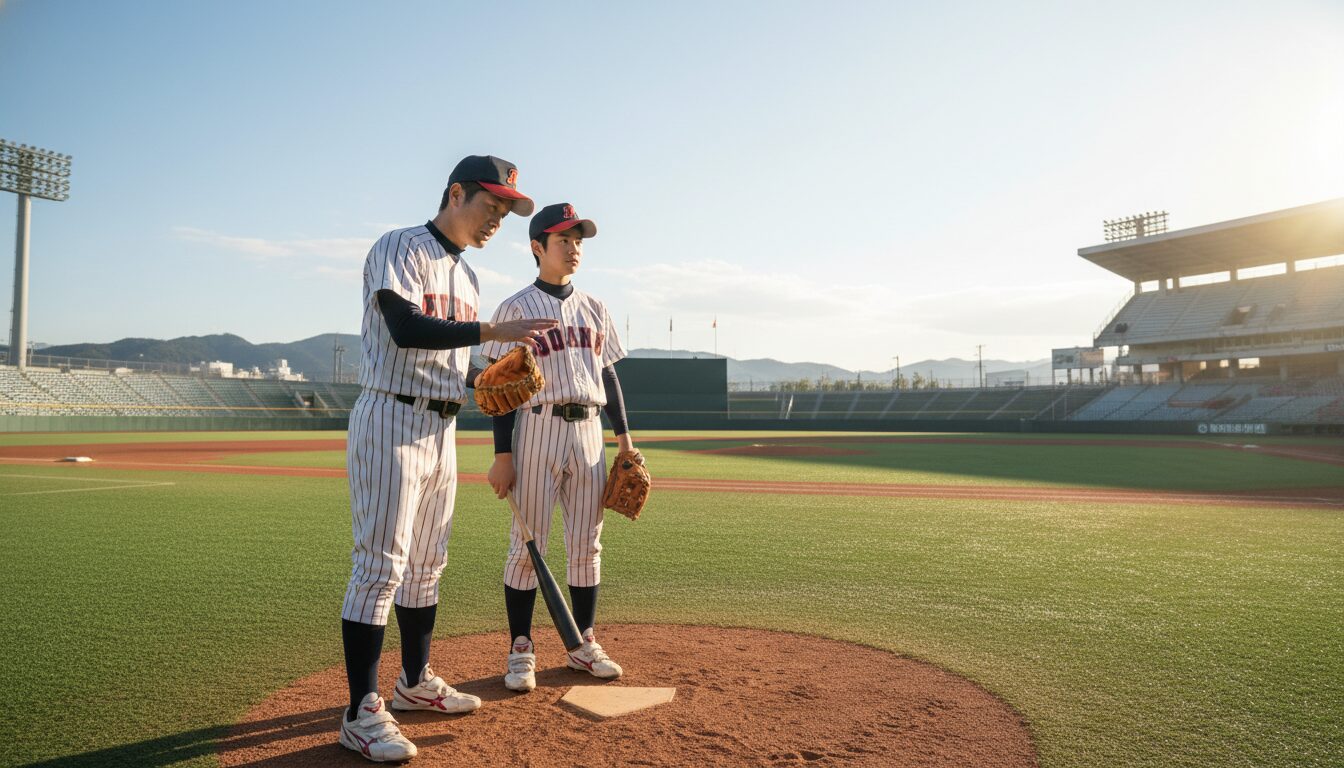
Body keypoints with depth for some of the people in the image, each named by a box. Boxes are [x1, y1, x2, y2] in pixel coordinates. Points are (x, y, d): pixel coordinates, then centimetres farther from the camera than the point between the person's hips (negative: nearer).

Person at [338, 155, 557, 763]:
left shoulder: (465, 275, 18)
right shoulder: (399, 249, -8)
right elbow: (406, 329, -25)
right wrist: (494, 331, -31)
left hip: (441, 427, 9)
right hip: (392, 421, -9)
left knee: (427, 564, 15)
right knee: (380, 565, -8)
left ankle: (416, 683, 28)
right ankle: (362, 713, 0)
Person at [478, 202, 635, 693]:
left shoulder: (595, 310, 14)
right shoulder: (517, 308, -1)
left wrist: (624, 438, 9)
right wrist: (503, 455, -11)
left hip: (588, 432, 5)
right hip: (538, 428, -5)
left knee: (587, 545, 9)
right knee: (528, 544, -1)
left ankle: (583, 644, 20)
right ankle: (521, 650, 11)